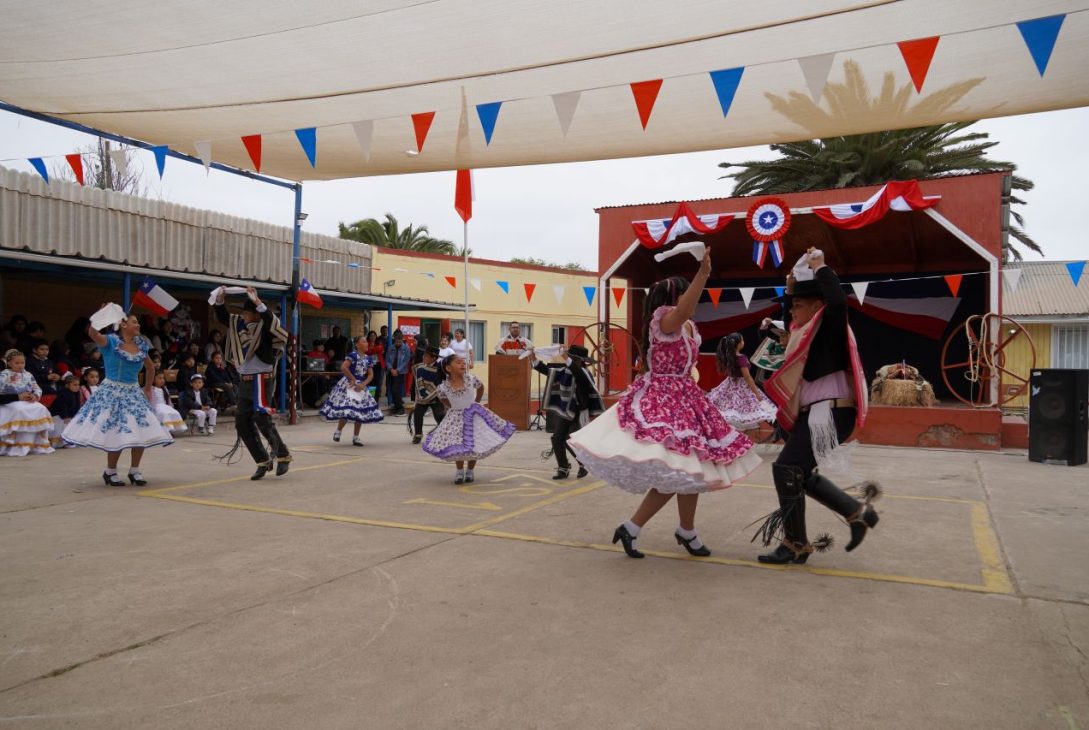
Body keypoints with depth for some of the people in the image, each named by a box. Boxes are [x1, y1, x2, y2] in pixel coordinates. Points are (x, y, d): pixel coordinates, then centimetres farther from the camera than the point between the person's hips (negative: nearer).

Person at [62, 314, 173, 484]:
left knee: (142, 432, 1)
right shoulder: (111, 341, -8)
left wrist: (148, 389, 21)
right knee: (116, 433, -3)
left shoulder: (141, 345, 8)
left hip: (133, 393, 6)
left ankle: (134, 470, 16)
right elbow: (92, 333, -29)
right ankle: (110, 472, 16)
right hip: (112, 392, -5)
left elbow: (150, 368, 22)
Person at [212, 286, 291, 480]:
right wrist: (220, 300, 4)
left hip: (260, 379, -9)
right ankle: (264, 461, 14)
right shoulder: (239, 323, 10)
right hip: (245, 381, 9)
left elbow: (272, 323, -34)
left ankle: (283, 455, -1)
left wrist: (258, 303, -39)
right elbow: (222, 317, 20)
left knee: (261, 418, -16)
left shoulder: (264, 326, -11)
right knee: (242, 423, 7)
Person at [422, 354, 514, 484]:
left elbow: (481, 388, 7)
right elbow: (443, 399, 7)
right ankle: (460, 471, 21)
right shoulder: (443, 387, -16)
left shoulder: (471, 379, -14)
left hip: (473, 415, 1)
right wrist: (453, 408, 5)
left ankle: (470, 471, 26)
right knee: (456, 447, -3)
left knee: (474, 445, 5)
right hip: (456, 418, -1)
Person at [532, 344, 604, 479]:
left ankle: (583, 464, 20)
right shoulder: (564, 371, 3)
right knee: (557, 439, 1)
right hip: (564, 412, 6)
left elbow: (577, 373, -36)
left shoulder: (584, 373, -14)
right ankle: (563, 469, 14)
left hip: (579, 414, -6)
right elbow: (548, 370, 7)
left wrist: (567, 359, -46)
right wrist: (535, 360, -5)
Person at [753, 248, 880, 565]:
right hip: (814, 413, 10)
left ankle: (796, 545, -2)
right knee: (800, 473, 13)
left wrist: (821, 269, -17)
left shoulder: (828, 328, -11)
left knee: (787, 469, -13)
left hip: (830, 413, -10)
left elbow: (839, 302, -31)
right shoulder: (811, 330, 14)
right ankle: (857, 511, 23)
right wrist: (791, 288, 20)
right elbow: (791, 324, 34)